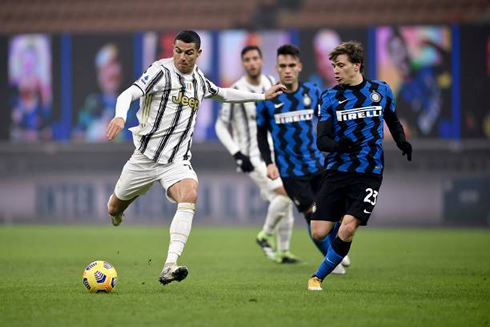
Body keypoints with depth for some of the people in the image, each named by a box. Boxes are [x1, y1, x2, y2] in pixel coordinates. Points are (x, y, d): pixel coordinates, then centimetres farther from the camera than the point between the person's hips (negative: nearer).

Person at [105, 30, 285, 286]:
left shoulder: (199, 80, 9)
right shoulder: (161, 71, -9)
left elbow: (223, 94, 31)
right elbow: (128, 94, -23)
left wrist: (262, 96, 32)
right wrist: (120, 116, -44)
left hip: (177, 161, 2)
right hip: (145, 157, -2)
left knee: (189, 195, -29)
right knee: (114, 209, 10)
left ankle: (170, 266, -39)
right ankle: (117, 214, 53)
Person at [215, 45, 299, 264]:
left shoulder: (271, 84, 3)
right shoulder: (236, 92, -14)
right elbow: (220, 126, -8)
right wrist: (237, 154, -16)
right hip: (253, 158, -6)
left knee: (285, 206, 7)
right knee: (284, 195, -20)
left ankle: (283, 252, 21)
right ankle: (265, 235, 0)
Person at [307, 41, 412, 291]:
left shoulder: (381, 90, 6)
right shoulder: (330, 97, 3)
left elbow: (392, 121, 24)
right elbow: (321, 140, -4)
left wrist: (402, 142, 3)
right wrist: (337, 145, -27)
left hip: (368, 174, -1)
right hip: (336, 171, 1)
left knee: (347, 230, -18)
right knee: (318, 233, -6)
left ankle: (319, 276, 0)